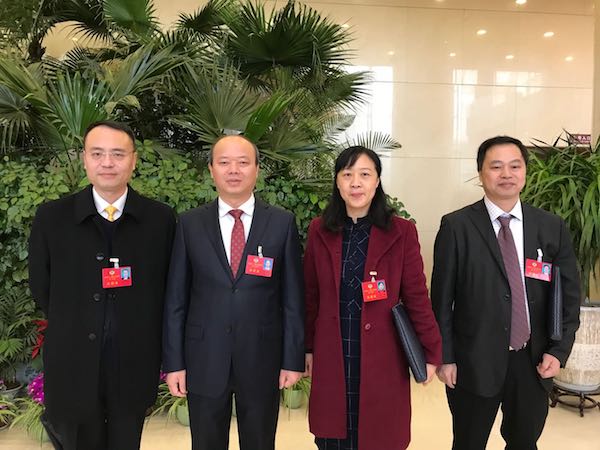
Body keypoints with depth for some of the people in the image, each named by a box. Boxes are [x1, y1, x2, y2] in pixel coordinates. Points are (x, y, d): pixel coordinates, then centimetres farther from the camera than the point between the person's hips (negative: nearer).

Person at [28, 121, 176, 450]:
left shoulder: (161, 219, -5)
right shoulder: (51, 218, -5)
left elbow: (168, 287, 1)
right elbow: (41, 287, 4)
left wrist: (144, 334, 0)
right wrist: (73, 328, 5)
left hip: (134, 365, 1)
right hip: (73, 366, 0)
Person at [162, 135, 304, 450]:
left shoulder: (282, 223, -3)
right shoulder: (190, 224, 0)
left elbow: (293, 297, -1)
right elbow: (175, 299, 1)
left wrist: (293, 359, -2)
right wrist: (173, 362, -1)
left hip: (262, 360, 0)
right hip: (204, 361, 1)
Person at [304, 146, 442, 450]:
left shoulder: (401, 232, -6)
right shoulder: (319, 231, 0)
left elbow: (416, 296, -3)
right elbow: (311, 296, 6)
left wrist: (431, 353, -2)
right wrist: (308, 347, 9)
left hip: (381, 357, -2)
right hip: (331, 357, 2)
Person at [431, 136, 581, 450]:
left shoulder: (552, 227, 2)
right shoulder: (456, 226, -8)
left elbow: (569, 294, 6)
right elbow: (442, 297, -6)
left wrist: (558, 350, -2)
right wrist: (445, 357, -7)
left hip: (533, 360, 3)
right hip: (474, 361, -2)